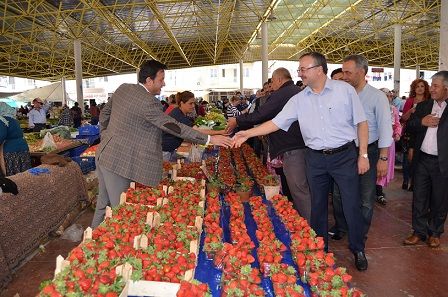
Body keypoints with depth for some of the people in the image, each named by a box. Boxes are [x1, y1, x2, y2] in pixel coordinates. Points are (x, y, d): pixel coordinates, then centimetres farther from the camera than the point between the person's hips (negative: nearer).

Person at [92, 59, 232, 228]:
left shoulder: (123, 88, 5)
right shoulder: (148, 102, -22)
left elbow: (104, 114, 17)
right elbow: (175, 127, -22)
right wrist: (209, 139, -18)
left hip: (104, 155, 9)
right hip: (118, 162, -9)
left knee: (103, 204, 22)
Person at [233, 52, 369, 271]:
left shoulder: (345, 90, -5)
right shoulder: (299, 99, 2)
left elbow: (361, 123, -2)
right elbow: (277, 122, -1)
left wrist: (363, 154, -5)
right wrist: (247, 133, -9)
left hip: (345, 155, -3)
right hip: (315, 158, 3)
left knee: (352, 205, 5)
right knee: (317, 206, 13)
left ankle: (358, 250, 27)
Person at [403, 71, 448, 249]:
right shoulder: (423, 106, 9)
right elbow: (409, 126, 7)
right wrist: (421, 122, -8)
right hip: (422, 160, 4)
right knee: (419, 198, 10)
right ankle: (419, 232, 24)